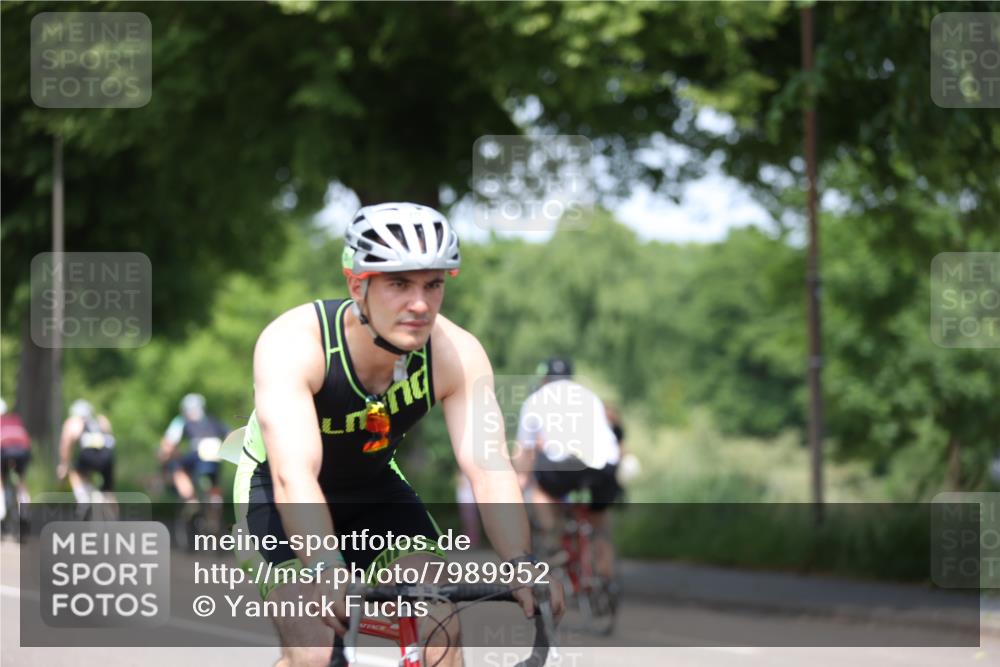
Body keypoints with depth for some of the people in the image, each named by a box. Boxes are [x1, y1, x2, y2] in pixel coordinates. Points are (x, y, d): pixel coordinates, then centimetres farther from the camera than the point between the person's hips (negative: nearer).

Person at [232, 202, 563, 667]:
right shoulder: (292, 344, -33)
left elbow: (488, 468, -31)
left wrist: (522, 565, -48)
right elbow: (294, 475, -45)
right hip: (277, 490, -3)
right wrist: (323, 571, -61)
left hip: (374, 488, 4)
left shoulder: (456, 354, -23)